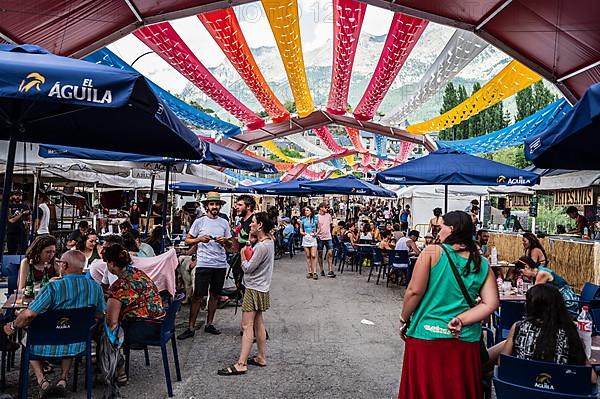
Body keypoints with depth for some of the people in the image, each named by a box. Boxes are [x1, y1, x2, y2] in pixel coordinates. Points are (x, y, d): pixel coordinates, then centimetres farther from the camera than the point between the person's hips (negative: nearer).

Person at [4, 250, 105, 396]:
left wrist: (13, 326, -3)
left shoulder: (54, 287, -20)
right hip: (78, 346, 3)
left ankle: (42, 380, 16)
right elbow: (100, 316, 5)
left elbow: (29, 314, -22)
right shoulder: (96, 287, -7)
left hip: (49, 346, -3)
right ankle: (63, 378, 23)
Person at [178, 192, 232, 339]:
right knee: (198, 296, -2)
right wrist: (200, 239, -15)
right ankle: (191, 327, 9)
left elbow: (230, 245, 12)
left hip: (221, 265, 4)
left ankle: (209, 324, 26)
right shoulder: (199, 222, -1)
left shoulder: (224, 223, 8)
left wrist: (225, 241, -9)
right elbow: (187, 240, 2)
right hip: (203, 264, -4)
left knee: (215, 295, 12)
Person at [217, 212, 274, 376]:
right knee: (258, 323, 16)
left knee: (247, 326, -6)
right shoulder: (268, 241, 7)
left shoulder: (262, 246, -24)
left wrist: (242, 253, -2)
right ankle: (261, 357, 26)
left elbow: (248, 268, -19)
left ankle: (241, 364, -2)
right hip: (259, 288, 10)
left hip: (254, 289, -10)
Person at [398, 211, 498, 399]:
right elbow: (491, 304, -5)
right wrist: (459, 320, -6)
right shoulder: (482, 264, 3)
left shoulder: (432, 252, -9)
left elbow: (414, 291, -13)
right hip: (465, 341, 4)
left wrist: (404, 319, 0)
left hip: (426, 335, -4)